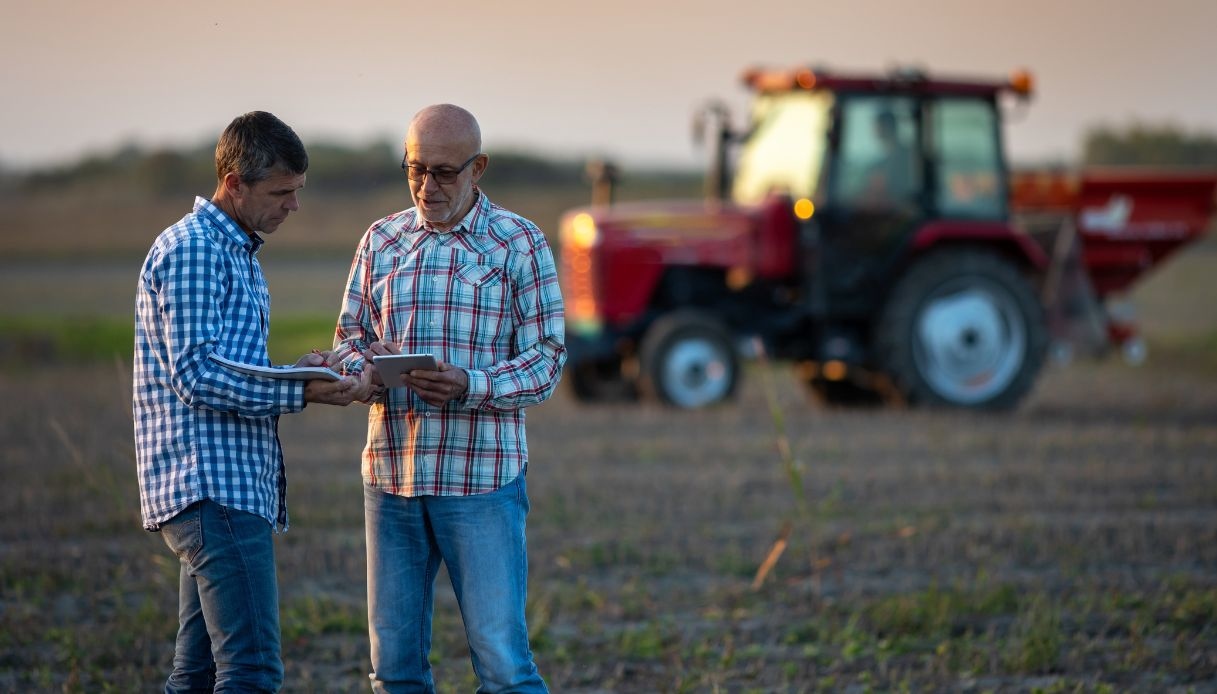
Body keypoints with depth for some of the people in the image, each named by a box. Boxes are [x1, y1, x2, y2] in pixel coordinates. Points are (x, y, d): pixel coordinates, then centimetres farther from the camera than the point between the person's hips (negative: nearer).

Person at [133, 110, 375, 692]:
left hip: (237, 486, 10)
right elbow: (196, 376, -18)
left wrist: (295, 369, 7)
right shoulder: (191, 250, -11)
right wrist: (301, 392, -24)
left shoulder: (236, 252, 21)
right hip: (211, 487, -10)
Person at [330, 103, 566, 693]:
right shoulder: (380, 241, 11)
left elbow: (545, 359, -3)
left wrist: (470, 386, -21)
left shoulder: (519, 243, 0)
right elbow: (350, 337, 14)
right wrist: (360, 367, -11)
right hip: (390, 473, 4)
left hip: (482, 477, -4)